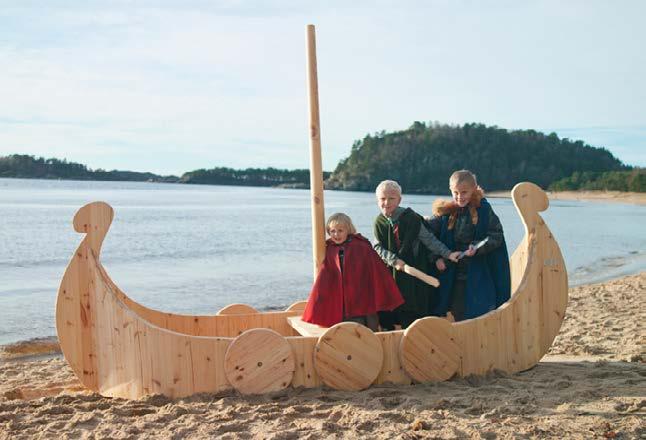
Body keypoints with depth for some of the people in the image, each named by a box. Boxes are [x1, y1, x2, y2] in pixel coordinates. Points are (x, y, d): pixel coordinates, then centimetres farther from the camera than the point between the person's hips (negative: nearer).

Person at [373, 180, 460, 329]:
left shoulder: (411, 218, -8)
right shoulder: (379, 222, 2)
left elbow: (429, 239, -5)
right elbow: (377, 247, -1)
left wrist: (448, 254, -13)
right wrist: (394, 260, -16)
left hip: (412, 274, -3)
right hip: (389, 274, 3)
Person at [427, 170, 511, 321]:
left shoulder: (484, 210, -6)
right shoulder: (445, 212, 1)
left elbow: (497, 235, -6)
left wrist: (478, 247, -22)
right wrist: (436, 257, -8)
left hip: (479, 276, -3)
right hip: (452, 277, 3)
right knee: (458, 315, 11)